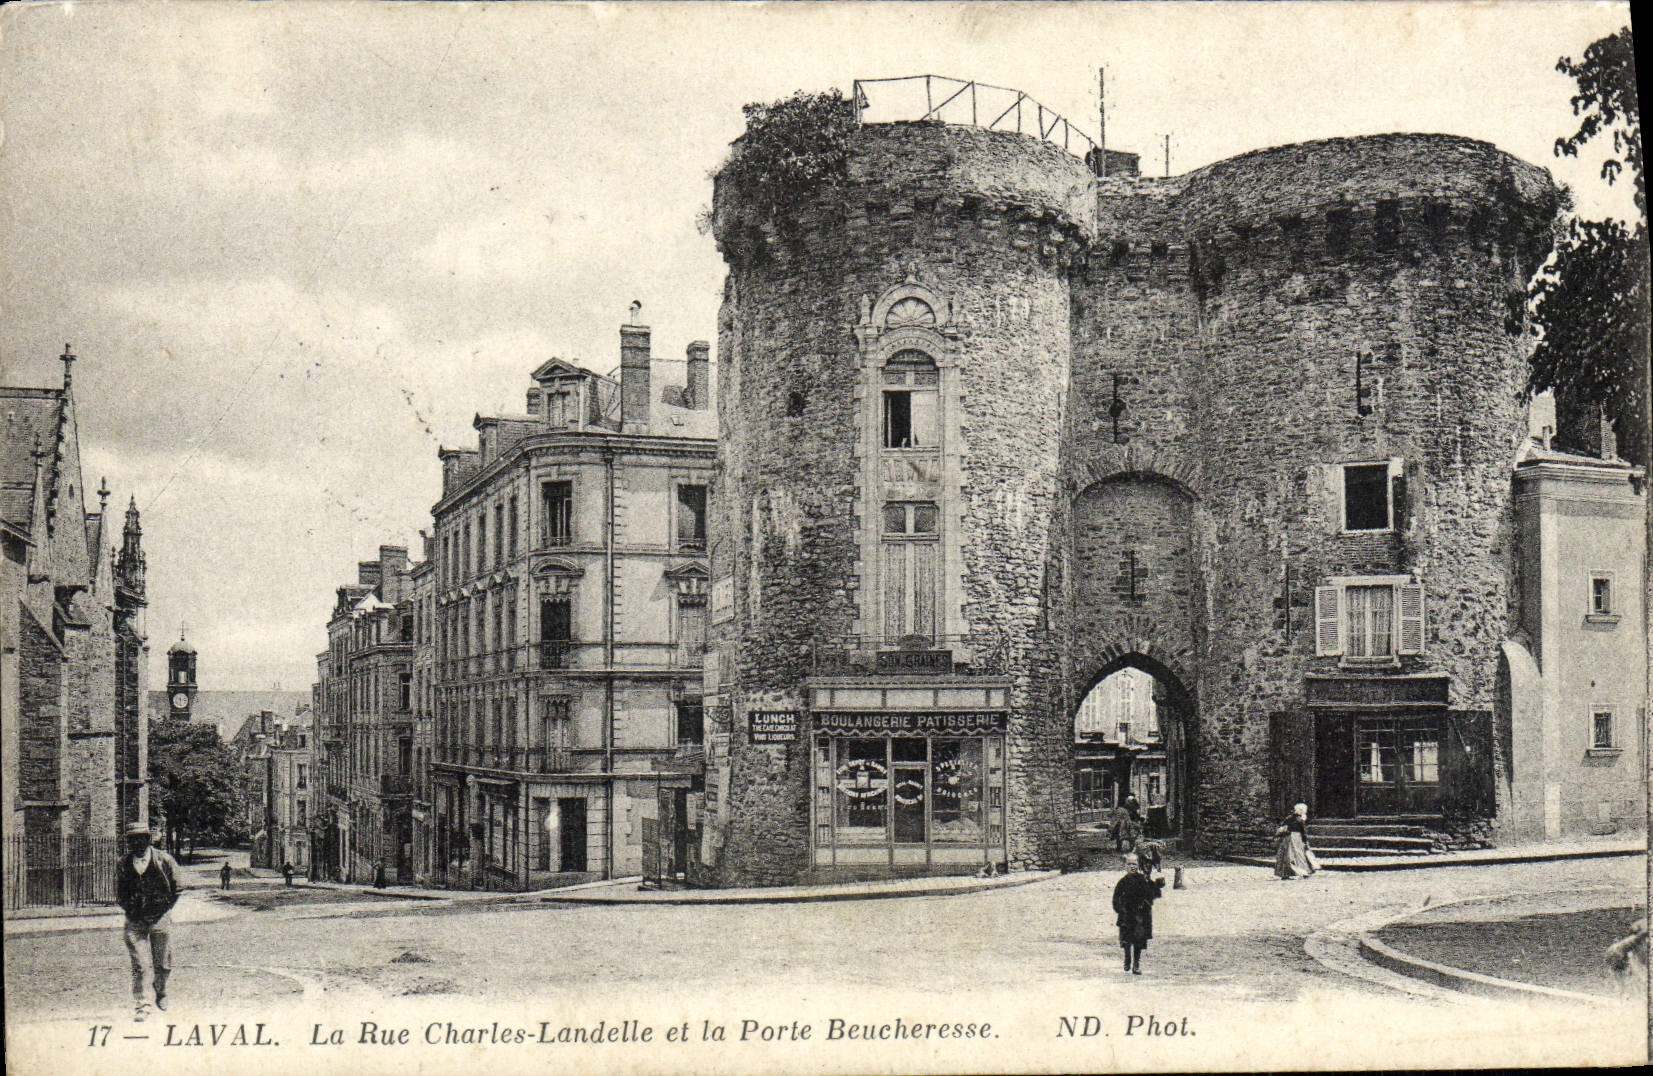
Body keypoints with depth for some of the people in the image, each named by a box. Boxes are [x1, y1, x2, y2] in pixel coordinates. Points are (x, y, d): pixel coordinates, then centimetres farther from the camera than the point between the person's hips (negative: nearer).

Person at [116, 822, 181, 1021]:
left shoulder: (164, 861, -6)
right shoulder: (123, 864, 0)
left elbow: (176, 890, 2)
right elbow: (120, 895, 10)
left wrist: (160, 911, -1)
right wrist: (133, 912, 0)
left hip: (160, 917, -1)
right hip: (135, 920, 1)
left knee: (163, 965, 6)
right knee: (137, 965, -5)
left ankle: (161, 992, 34)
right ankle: (141, 1005, 1)